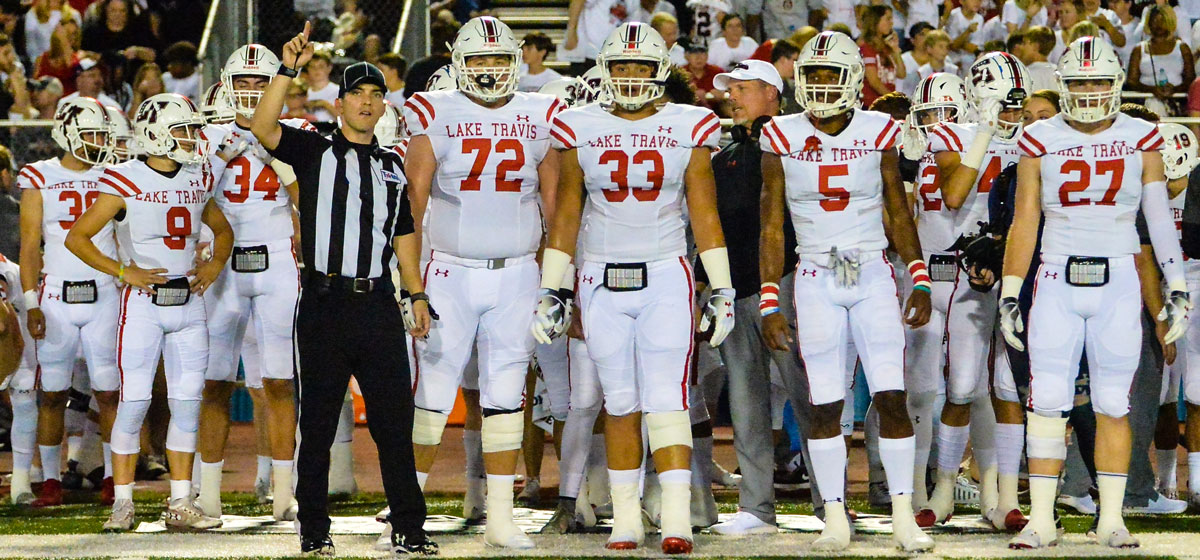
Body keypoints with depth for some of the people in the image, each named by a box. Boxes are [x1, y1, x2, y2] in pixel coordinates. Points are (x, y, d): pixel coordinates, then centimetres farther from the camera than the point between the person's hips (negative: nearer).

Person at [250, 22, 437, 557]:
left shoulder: (392, 166, 17)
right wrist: (288, 70, -21)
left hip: (378, 305, 3)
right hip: (325, 305, -3)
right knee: (317, 422, 3)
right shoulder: (315, 152, 4)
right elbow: (263, 129, -13)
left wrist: (418, 295, 13)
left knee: (395, 420, 2)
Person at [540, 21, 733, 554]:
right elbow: (565, 215, 10)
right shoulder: (580, 130, 5)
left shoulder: (688, 130, 2)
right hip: (602, 279, 2)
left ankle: (677, 518, -16)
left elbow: (705, 215, 6)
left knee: (667, 399, -11)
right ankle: (625, 518, 12)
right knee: (620, 403, 6)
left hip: (666, 276, -2)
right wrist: (550, 290, 8)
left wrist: (721, 290, 3)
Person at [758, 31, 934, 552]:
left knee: (891, 398, -7)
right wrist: (770, 304, -1)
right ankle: (835, 518, 9)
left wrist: (920, 282, 1)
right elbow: (772, 227, 3)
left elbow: (899, 214, 8)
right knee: (824, 405, -1)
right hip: (816, 282, 0)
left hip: (873, 276, 0)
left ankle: (904, 515, 0)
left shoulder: (878, 133, 1)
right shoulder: (783, 138, 0)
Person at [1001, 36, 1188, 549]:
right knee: (1048, 402, -4)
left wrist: (1178, 289, -1)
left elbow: (1160, 218, 3)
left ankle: (1111, 520, 7)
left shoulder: (1140, 140, 3)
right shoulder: (1041, 141, 3)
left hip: (1118, 283, 0)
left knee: (1113, 405, 1)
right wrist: (1009, 294, 2)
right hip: (1057, 281, 0)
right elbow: (1024, 222, 5)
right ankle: (1041, 520, 0)